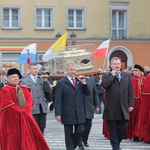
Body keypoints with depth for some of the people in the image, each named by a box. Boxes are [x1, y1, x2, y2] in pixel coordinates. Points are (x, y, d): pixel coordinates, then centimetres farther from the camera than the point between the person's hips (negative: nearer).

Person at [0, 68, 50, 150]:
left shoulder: (25, 89, 13)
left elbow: (29, 100, 3)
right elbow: (9, 105, -13)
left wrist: (24, 110, -14)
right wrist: (21, 111, -14)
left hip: (25, 118, 5)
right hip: (11, 119, -5)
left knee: (27, 139, 4)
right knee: (13, 141, -1)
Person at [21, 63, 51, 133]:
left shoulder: (42, 79, 12)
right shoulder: (24, 81, 0)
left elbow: (48, 90, 3)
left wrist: (45, 80, -12)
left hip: (43, 108, 4)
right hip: (32, 108, -4)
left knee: (42, 127, 6)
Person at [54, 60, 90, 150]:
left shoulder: (79, 81, 12)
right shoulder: (61, 83, -3)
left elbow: (87, 93, 9)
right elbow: (58, 100, -7)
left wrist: (83, 83, -5)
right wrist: (58, 113, -14)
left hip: (79, 113, 4)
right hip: (67, 114, -4)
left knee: (80, 131, 1)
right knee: (69, 134, 5)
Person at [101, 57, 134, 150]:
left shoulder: (127, 75, 11)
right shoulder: (106, 75, 4)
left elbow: (130, 91, 9)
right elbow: (104, 85, -17)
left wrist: (131, 104, 2)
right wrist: (113, 75, -10)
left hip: (123, 108, 2)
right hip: (111, 108, -2)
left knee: (123, 128, 4)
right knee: (113, 129, 3)